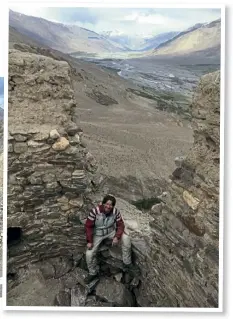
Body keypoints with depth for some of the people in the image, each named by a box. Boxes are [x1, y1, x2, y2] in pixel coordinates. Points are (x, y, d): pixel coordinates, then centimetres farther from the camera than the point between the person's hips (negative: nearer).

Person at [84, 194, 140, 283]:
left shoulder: (116, 212, -20)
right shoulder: (95, 211, -29)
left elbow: (120, 225, -9)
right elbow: (88, 226, -20)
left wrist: (117, 237, -24)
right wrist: (89, 241, -22)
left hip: (111, 231, 2)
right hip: (97, 234, -2)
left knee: (126, 239, -18)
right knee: (89, 253, -17)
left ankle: (127, 264, 1)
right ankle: (93, 273, 14)